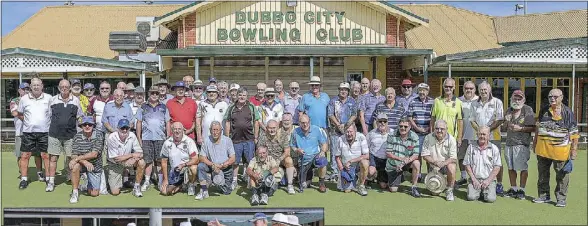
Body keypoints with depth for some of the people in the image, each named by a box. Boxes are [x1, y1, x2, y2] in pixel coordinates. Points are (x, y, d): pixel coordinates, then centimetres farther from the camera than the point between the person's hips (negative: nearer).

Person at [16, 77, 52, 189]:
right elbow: (19, 114, 15)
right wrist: (27, 121, 5)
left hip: (44, 131, -1)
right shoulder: (24, 99, 4)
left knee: (46, 156, 2)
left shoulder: (48, 98, 1)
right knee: (24, 156, 2)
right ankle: (24, 179, 12)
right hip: (28, 132, 1)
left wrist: (50, 123, 1)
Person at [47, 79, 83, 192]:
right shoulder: (53, 100, 6)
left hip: (70, 135, 0)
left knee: (70, 157, 6)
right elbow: (49, 115, 13)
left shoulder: (75, 100, 5)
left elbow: (79, 117, 11)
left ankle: (70, 178, 25)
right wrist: (54, 127, 6)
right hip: (55, 134, 0)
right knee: (53, 158, 2)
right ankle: (51, 181, 8)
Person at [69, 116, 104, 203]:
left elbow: (94, 154, -22)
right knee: (75, 166, -37)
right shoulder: (77, 137, -9)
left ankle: (88, 184, 35)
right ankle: (75, 192, -19)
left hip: (95, 166, 0)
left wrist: (77, 158, -30)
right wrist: (85, 161, -32)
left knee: (94, 193, -2)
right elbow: (74, 155, -14)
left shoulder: (99, 135, -14)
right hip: (81, 164, 1)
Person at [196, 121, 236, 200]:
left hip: (226, 168, -1)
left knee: (226, 192, -1)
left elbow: (232, 159, -12)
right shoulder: (206, 141, -9)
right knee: (200, 166, -28)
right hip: (212, 167, 1)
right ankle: (204, 191, -20)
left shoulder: (227, 140, -12)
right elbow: (202, 157, -10)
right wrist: (213, 165, -26)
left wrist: (221, 166, -25)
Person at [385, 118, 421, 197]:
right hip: (393, 165, 0)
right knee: (393, 190, -1)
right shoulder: (392, 136, -13)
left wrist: (404, 162, -32)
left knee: (416, 163, -33)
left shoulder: (414, 137, -13)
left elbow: (416, 155, -17)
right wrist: (400, 158, -28)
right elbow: (388, 153, -11)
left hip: (407, 163, 0)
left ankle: (414, 187, -14)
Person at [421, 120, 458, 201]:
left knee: (451, 167, -37)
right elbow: (425, 155, -8)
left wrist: (444, 163, -36)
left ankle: (449, 190, -15)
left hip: (447, 164, -1)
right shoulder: (428, 138, -9)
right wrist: (435, 162, -25)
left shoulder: (451, 139, -12)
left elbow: (453, 158, -18)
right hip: (433, 167, 1)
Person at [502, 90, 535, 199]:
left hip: (522, 144, -6)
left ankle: (521, 190, 10)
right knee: (511, 167, 11)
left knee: (523, 168, -1)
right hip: (509, 142, 6)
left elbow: (533, 128, -8)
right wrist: (506, 122, 0)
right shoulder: (509, 111, 13)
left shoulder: (528, 111, -5)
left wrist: (520, 128, -17)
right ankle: (513, 188, 23)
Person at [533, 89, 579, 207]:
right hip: (543, 150, 4)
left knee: (562, 176, 4)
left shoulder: (568, 113, -5)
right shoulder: (543, 111, 8)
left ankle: (561, 199, 15)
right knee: (542, 174, 13)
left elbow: (574, 133, -5)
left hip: (560, 151, -4)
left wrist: (574, 150, -8)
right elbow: (538, 127, 19)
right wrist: (535, 142, 18)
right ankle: (543, 196, 26)